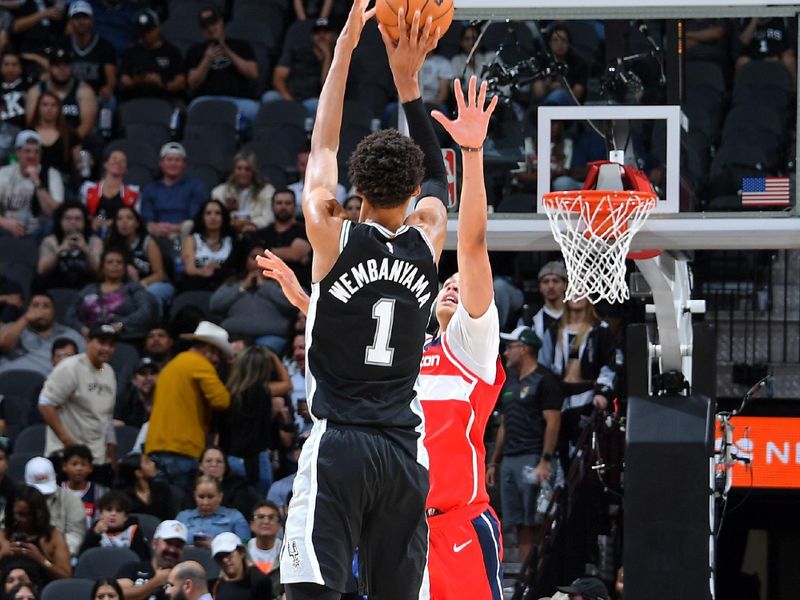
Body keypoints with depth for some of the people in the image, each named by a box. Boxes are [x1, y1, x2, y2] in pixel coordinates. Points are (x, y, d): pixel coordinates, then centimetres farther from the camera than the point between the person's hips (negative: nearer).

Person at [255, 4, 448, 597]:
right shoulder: (427, 241, 4)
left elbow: (323, 148, 8)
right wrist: (408, 79, 23)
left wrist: (344, 49, 14)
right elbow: (436, 177, 23)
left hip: (338, 446, -4)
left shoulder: (333, 237, -4)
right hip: (405, 451, 4)